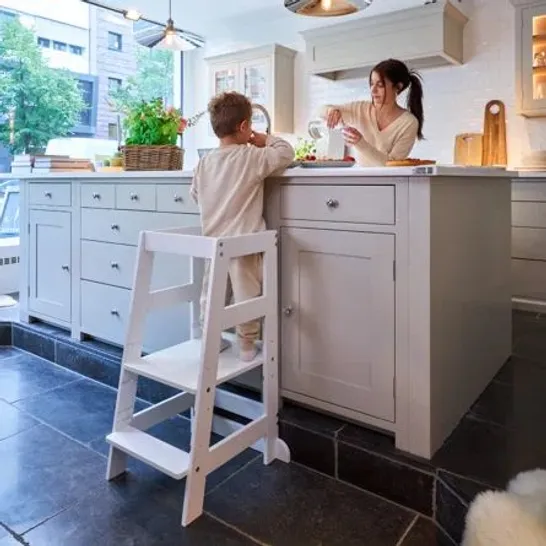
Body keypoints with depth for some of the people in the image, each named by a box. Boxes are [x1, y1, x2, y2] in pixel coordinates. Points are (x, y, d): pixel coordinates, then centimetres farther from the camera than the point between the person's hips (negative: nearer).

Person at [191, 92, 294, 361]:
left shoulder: (204, 162, 5)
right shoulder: (253, 157, -11)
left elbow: (196, 194, 16)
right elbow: (286, 153, -4)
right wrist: (265, 139, 10)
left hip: (212, 241, 5)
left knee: (211, 294, 15)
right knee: (246, 294, 5)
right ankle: (247, 345, 13)